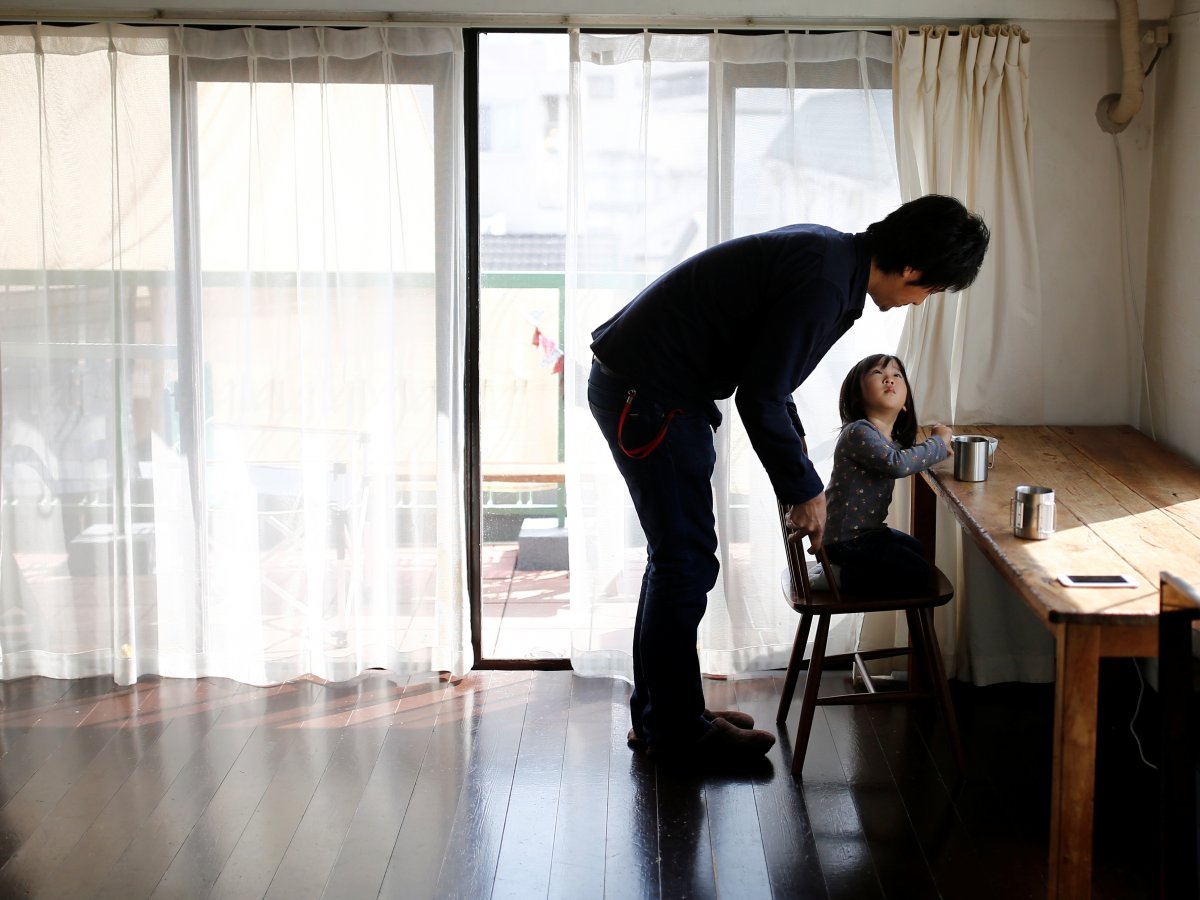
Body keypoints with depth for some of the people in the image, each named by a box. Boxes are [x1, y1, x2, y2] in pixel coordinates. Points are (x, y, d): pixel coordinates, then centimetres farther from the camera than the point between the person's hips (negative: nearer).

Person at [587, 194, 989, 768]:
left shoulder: (829, 254, 9)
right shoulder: (824, 281, -23)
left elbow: (765, 371, 21)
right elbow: (759, 398, -21)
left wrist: (794, 443, 23)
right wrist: (803, 491, -10)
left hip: (641, 385, 10)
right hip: (646, 395, -10)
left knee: (677, 554, 16)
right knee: (685, 560, -3)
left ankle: (658, 714, 27)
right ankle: (677, 732, 10)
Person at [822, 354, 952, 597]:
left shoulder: (893, 439, 7)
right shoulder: (859, 432, -22)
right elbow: (896, 464, -36)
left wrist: (937, 447, 5)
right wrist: (938, 443, -21)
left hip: (867, 529, 10)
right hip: (845, 538, -10)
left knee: (920, 551, 28)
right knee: (919, 576, -6)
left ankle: (847, 572, 16)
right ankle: (842, 577, -1)